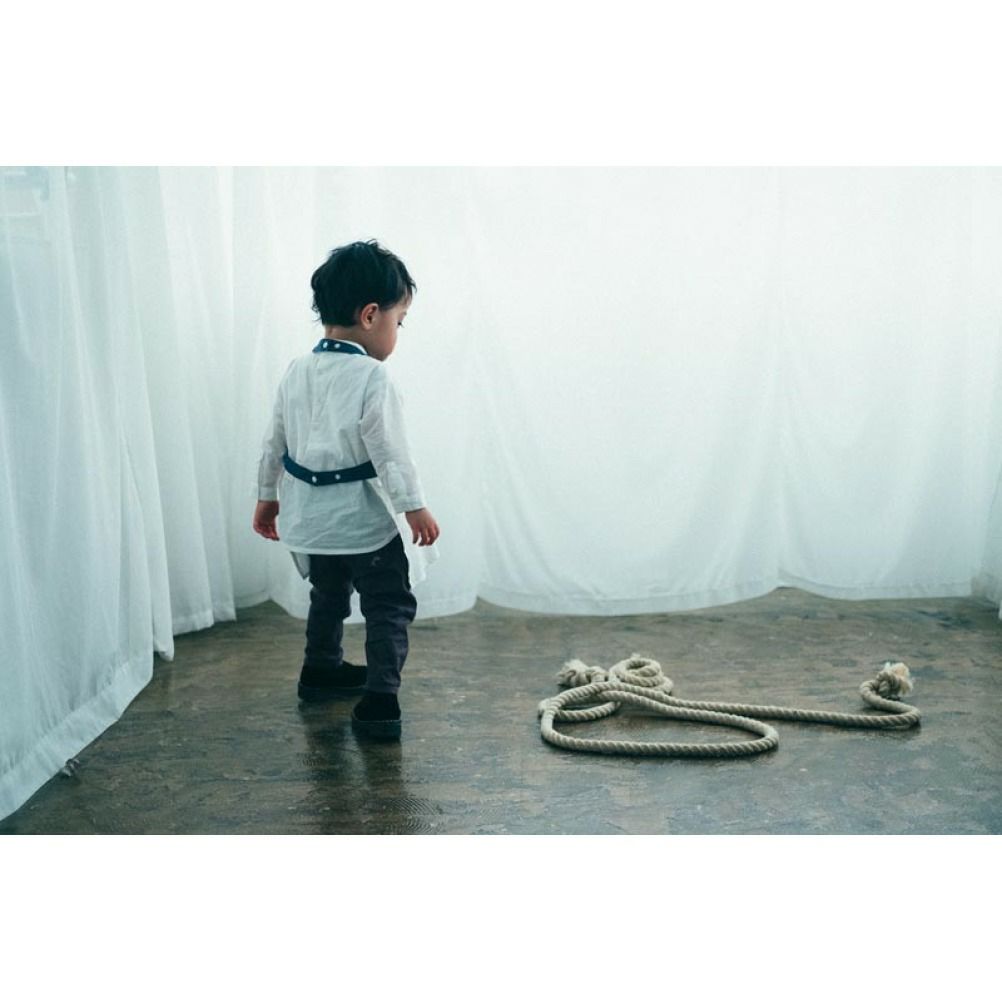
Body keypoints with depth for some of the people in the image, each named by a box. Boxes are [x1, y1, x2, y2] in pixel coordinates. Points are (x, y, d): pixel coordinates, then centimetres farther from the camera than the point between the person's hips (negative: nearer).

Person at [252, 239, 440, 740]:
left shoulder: (297, 370, 2)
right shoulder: (372, 378, -19)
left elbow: (274, 441, 9)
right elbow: (390, 451, -19)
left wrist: (267, 497, 20)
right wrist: (414, 507, -11)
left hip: (309, 517, 7)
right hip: (362, 520, -7)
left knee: (328, 595, 27)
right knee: (389, 606, 4)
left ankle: (322, 671, 43)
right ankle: (379, 701, -3)